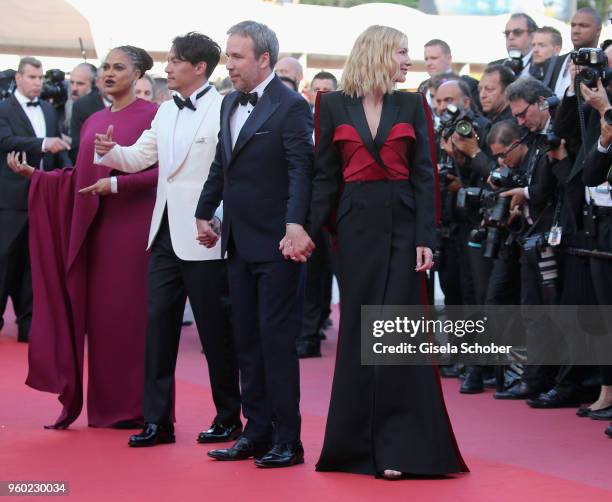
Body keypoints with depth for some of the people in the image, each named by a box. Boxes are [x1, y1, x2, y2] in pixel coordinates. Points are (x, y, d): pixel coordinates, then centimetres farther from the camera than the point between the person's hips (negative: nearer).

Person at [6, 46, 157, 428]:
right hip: (95, 225, 6)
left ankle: (139, 407, 6)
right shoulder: (93, 122, 15)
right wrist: (34, 173, 2)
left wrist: (118, 183, -20)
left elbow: (164, 170, -11)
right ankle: (106, 406, 13)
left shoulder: (152, 115, -3)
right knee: (98, 311, 5)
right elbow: (81, 176, 13)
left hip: (133, 224, -6)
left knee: (132, 311, -2)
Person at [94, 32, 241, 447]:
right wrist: (110, 151, -8)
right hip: (166, 233, 7)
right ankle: (157, 420, 12)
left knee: (216, 329, 3)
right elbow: (138, 157, 12)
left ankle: (229, 419, 16)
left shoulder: (224, 110, -11)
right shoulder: (166, 112, 13)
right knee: (158, 323, 6)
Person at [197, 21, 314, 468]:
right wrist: (205, 213, 23)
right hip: (239, 243, 8)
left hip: (276, 245, -8)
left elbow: (301, 170, -20)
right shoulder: (230, 104, 13)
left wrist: (296, 226, -30)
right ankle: (258, 432, 19)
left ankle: (287, 440, 3)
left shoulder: (291, 107, -11)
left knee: (277, 340, -4)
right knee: (247, 341, 11)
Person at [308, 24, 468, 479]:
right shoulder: (335, 105, 4)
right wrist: (309, 231, -5)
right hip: (356, 225, 0)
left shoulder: (412, 105, 6)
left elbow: (424, 176, 2)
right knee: (358, 331, 5)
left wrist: (426, 238, -8)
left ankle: (400, 444, 0)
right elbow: (325, 176, 4)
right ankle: (359, 440, 15)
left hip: (403, 223, 0)